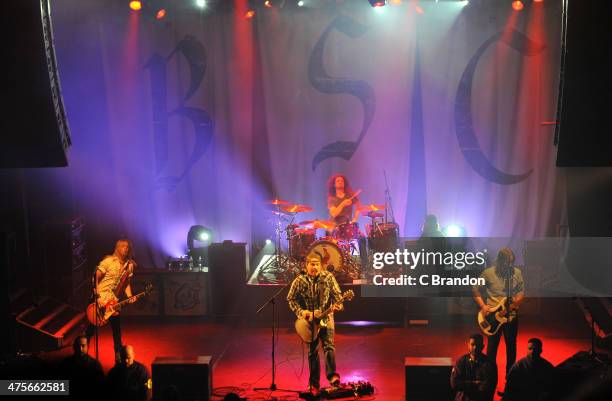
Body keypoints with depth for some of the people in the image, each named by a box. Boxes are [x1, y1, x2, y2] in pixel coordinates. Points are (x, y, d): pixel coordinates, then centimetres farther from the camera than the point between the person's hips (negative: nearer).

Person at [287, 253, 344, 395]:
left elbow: (336, 294, 1)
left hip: (326, 319, 0)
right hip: (309, 320, 0)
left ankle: (332, 376, -17)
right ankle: (314, 384, 13)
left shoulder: (328, 277, -2)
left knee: (329, 346, -17)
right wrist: (300, 311, -12)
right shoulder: (299, 281, -4)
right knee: (312, 352, 6)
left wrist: (337, 304, -19)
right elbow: (291, 299, 1)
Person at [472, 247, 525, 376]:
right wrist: (483, 306, -8)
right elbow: (476, 290, 3)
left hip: (511, 315, 2)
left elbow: (522, 292, 6)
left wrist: (516, 301, -15)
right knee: (492, 345, 3)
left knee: (511, 346, 9)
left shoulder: (517, 273, 1)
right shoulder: (488, 273, -6)